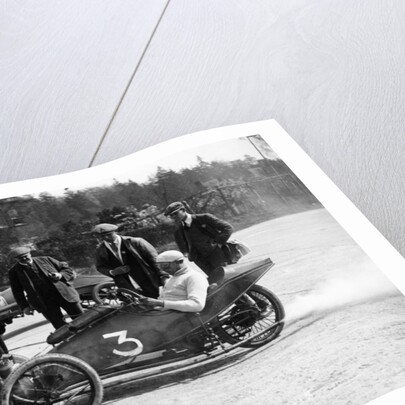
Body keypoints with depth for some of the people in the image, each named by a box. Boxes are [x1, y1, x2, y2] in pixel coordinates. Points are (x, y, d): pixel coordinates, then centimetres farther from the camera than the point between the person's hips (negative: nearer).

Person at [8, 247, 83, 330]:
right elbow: (17, 292, 9)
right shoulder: (14, 272, 7)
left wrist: (61, 275, -10)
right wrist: (24, 306, 0)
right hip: (44, 302, -1)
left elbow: (67, 269, 10)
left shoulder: (45, 260, 7)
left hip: (64, 294, 1)